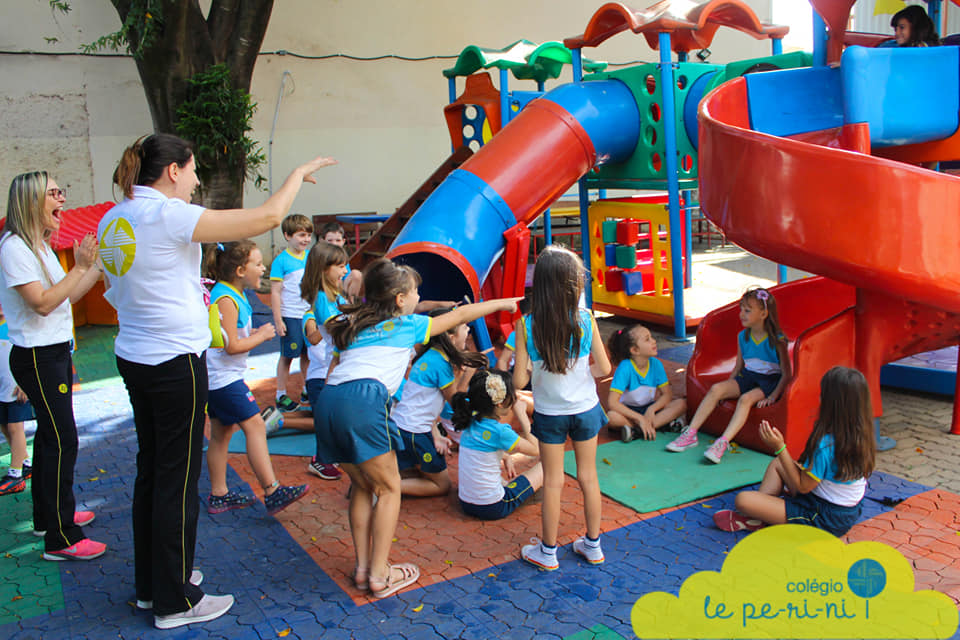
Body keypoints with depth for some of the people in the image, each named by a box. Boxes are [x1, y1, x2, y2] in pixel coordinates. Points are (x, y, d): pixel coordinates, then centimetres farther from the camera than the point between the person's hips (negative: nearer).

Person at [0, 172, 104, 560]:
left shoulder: (40, 246, 13)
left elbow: (69, 295, 14)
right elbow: (42, 303, -23)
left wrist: (99, 263, 8)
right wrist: (80, 266, -20)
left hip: (56, 353, 10)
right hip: (36, 357, -10)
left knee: (51, 435, 17)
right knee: (63, 441, -10)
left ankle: (49, 514, 31)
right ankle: (60, 539, -4)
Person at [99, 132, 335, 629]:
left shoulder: (112, 220, 8)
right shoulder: (168, 215, -18)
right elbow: (267, 217, -21)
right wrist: (299, 174, -6)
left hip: (133, 359, 9)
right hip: (174, 361, -9)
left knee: (150, 471, 18)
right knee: (177, 479, 2)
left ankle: (150, 583, 32)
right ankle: (175, 601, 14)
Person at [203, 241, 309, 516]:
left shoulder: (234, 295, 13)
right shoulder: (226, 299, -19)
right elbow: (232, 346, -22)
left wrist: (255, 333, 7)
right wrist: (262, 336, -10)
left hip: (216, 378, 11)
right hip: (225, 378, -11)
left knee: (222, 432, 14)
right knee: (255, 426, -10)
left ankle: (219, 495, 23)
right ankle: (272, 493, -10)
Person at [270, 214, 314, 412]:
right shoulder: (281, 261, -9)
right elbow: (275, 292, -9)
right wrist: (278, 320, -13)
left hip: (309, 314, 5)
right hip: (290, 316, -5)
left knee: (308, 353, 11)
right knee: (287, 355, 2)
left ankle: (307, 390, 25)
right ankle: (281, 395, 13)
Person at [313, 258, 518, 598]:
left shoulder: (356, 326, 30)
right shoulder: (407, 325, 14)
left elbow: (335, 368, 23)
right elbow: (459, 315, 24)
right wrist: (501, 303, 34)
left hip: (327, 401, 7)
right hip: (363, 400, -7)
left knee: (363, 485, 21)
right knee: (389, 488, 7)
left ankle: (362, 567, 22)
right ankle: (380, 574, 9)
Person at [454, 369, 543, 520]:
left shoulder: (470, 421, -1)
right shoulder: (500, 432, -21)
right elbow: (535, 449, -7)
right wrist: (522, 416, -6)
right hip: (493, 509, -7)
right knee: (544, 467, 7)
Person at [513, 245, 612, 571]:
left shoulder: (526, 324, -18)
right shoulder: (585, 319, -15)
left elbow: (519, 381, -16)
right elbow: (604, 368, -8)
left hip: (549, 413, -1)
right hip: (585, 409, 1)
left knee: (553, 482, 12)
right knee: (588, 476, 16)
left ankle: (548, 551, 25)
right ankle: (593, 545, 31)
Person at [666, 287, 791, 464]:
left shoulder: (777, 340, -13)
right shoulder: (743, 336, 5)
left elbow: (786, 374, -11)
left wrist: (772, 397, -20)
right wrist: (728, 388, 3)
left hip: (769, 382, -6)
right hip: (747, 377, 6)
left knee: (746, 399, -35)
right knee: (716, 389, -19)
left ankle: (722, 443, -46)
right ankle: (690, 433, -19)